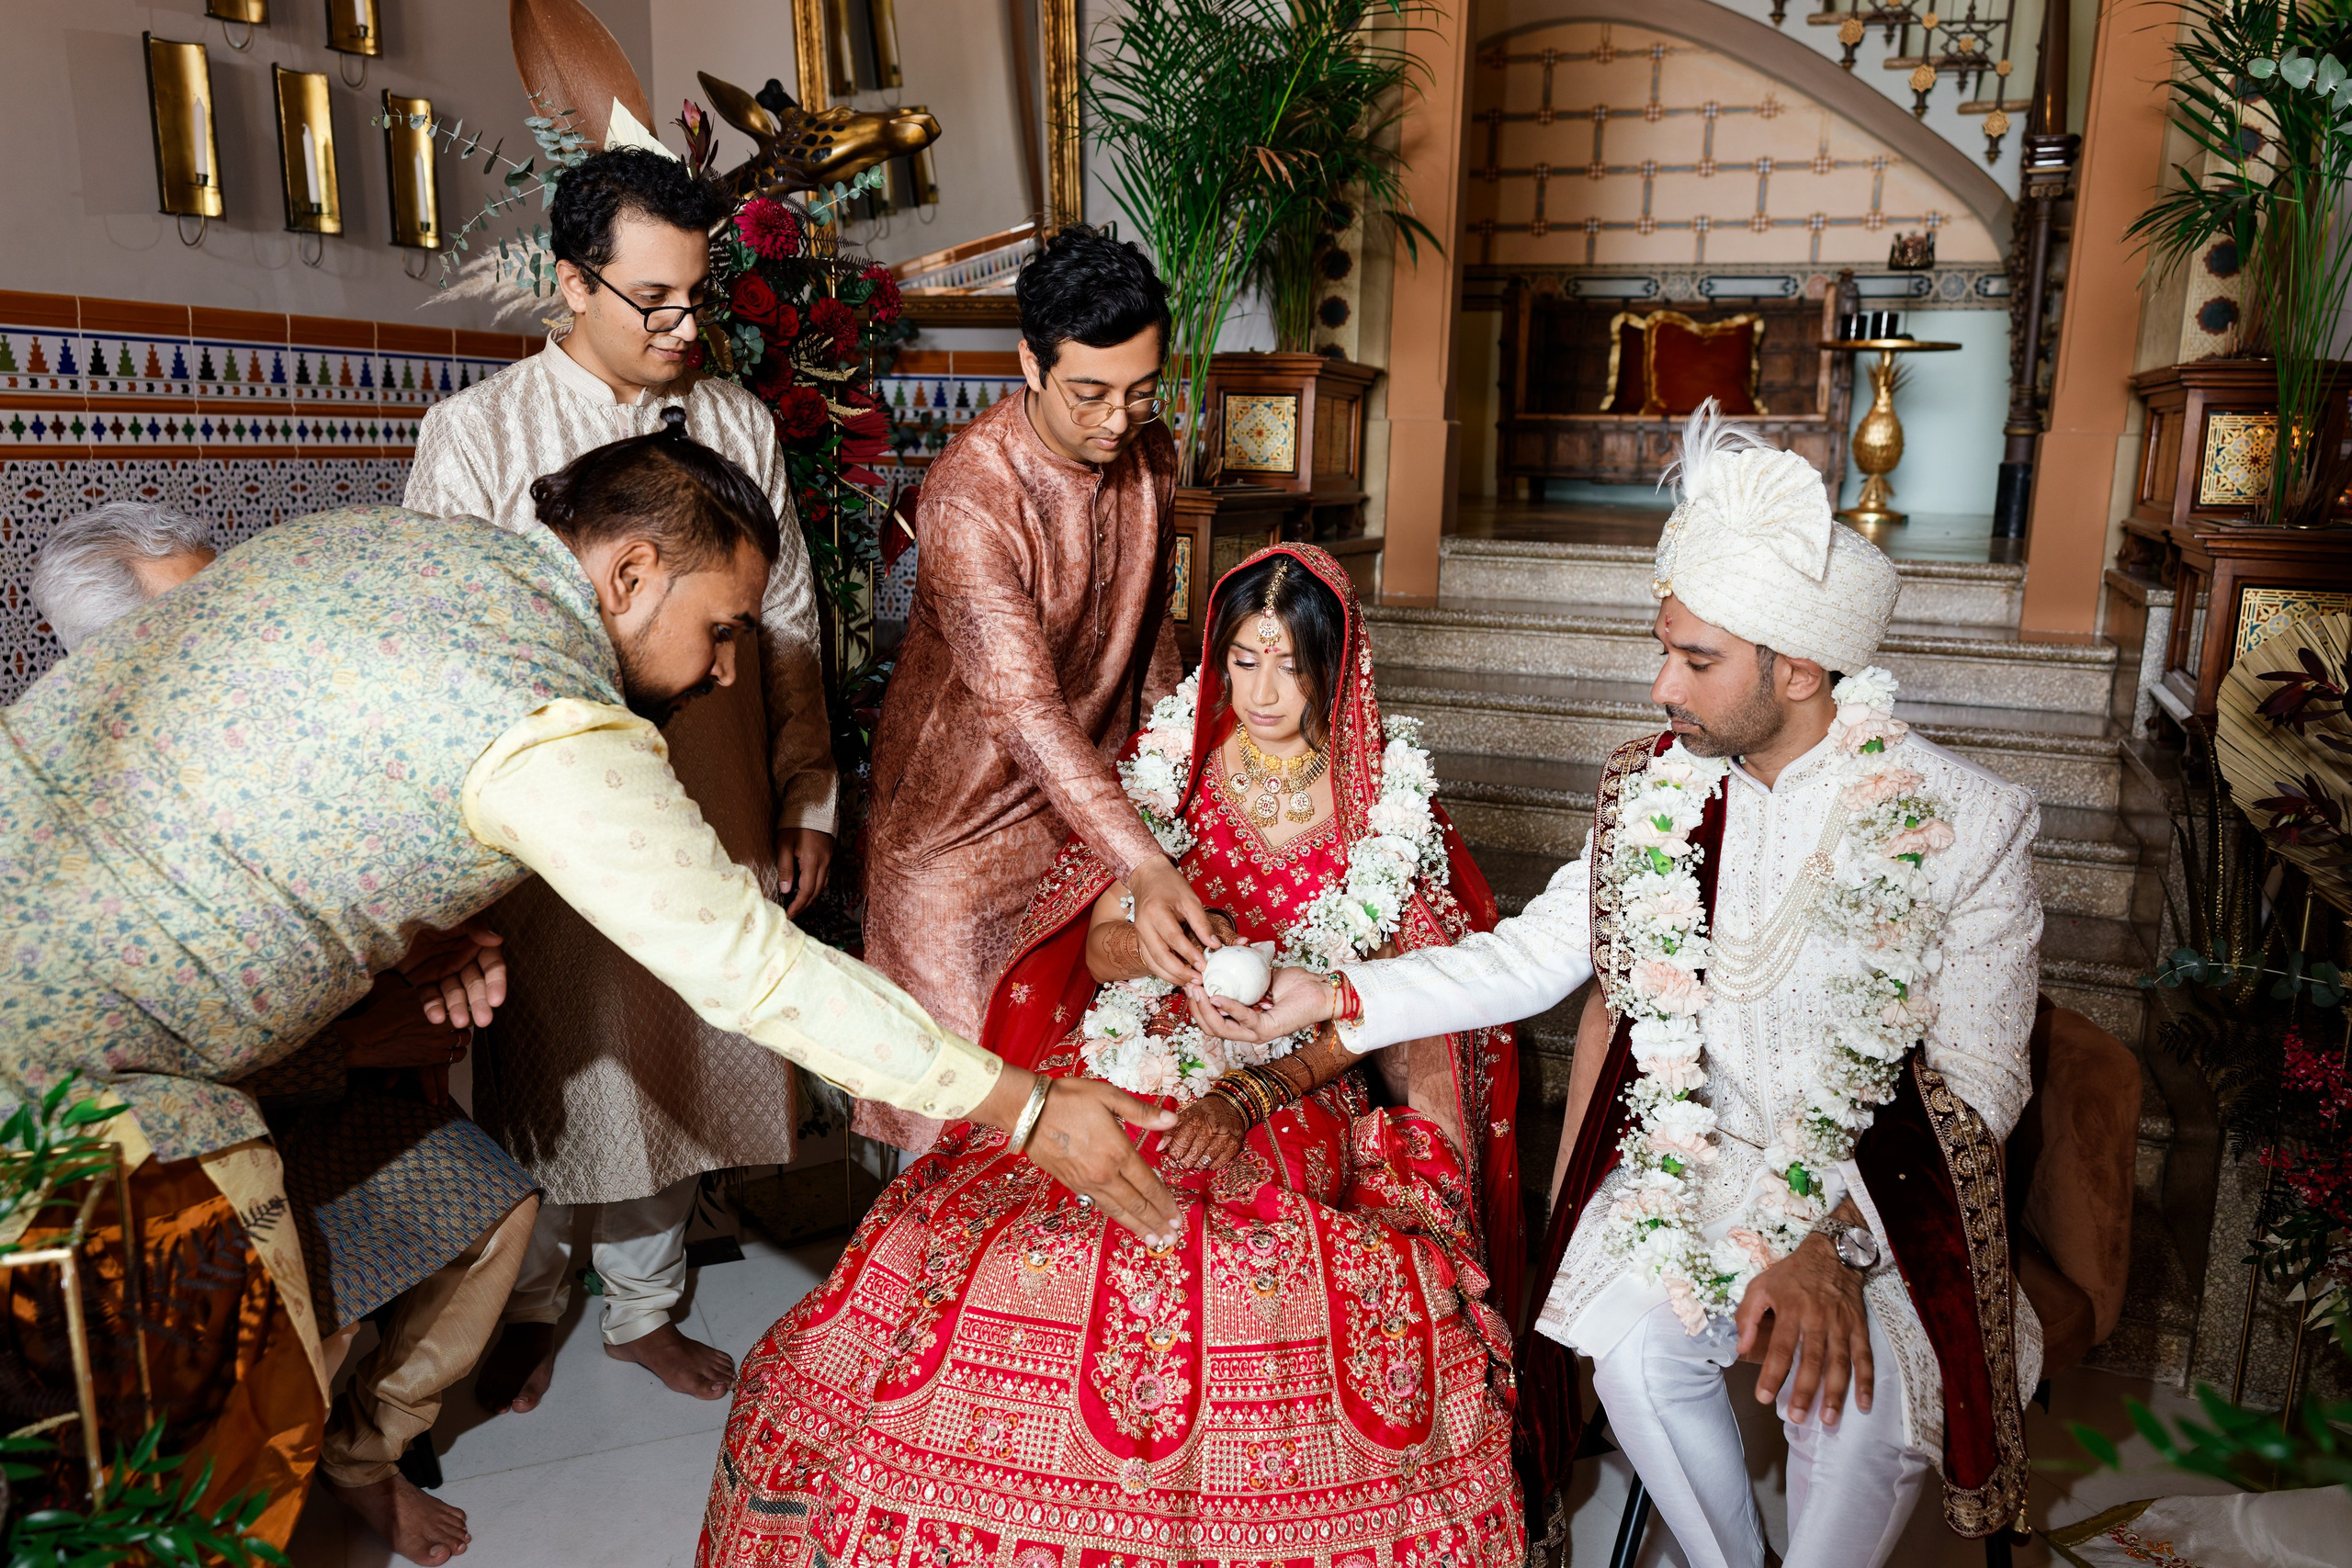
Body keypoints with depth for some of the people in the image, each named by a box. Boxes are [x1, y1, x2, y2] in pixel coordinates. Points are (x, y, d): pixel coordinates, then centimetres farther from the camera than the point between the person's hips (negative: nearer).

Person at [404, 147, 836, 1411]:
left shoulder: (739, 423, 4)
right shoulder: (476, 434, -7)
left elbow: (788, 624, 9)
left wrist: (806, 798, 8)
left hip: (709, 824, 3)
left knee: (678, 1069, 15)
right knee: (547, 1080, 12)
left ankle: (645, 1307, 38)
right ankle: (527, 1307, 39)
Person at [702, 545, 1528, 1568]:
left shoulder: (1388, 799, 1)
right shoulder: (1170, 760, 6)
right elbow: (1102, 948, 6)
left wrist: (1249, 1097, -15)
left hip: (1303, 1094, -1)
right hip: (1137, 1070, 2)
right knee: (945, 1248, -21)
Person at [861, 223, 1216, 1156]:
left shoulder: (1151, 453, -6)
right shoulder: (969, 495, -29)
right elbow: (1022, 708, -36)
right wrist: (1146, 868, -45)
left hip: (1091, 781, 6)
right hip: (967, 796, -5)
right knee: (958, 1060, 4)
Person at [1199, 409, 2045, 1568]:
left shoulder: (1969, 822, -10)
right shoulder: (1659, 793, 0)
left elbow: (1975, 1078, -8)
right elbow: (1529, 958, 2)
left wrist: (1828, 1235, -21)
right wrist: (1335, 998, -9)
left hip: (1885, 1178, -2)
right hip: (1700, 1155, 3)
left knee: (1865, 1412, -27)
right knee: (1636, 1351, -23)